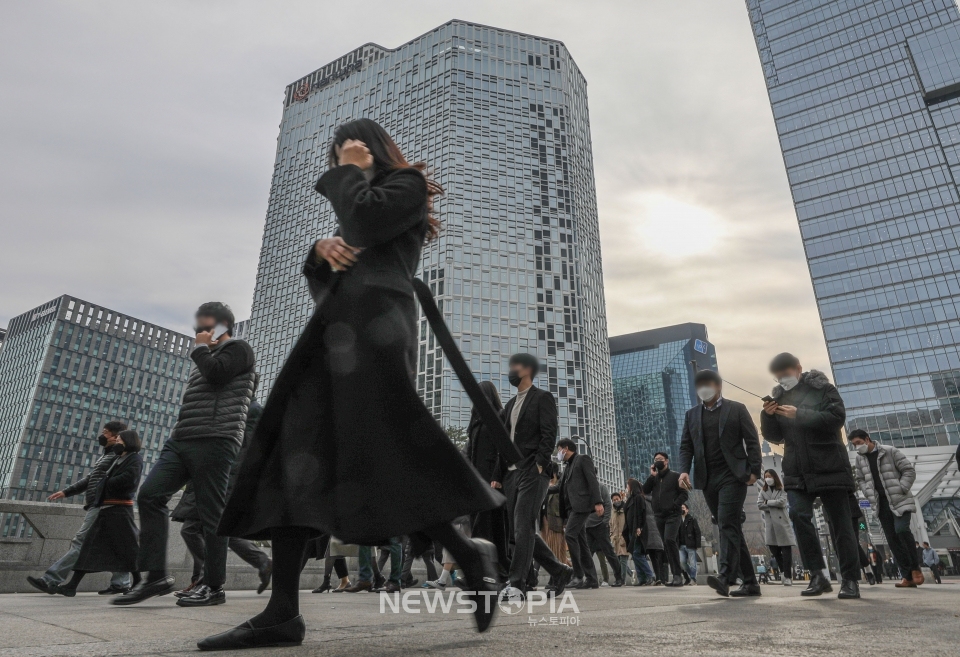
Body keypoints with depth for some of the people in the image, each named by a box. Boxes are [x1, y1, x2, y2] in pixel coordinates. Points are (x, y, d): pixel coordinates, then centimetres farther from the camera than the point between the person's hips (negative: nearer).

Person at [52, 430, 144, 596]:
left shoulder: (135, 459, -4)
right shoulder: (118, 460, 24)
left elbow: (128, 478, -20)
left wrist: (107, 483, -7)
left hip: (119, 509, -9)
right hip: (106, 509, 9)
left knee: (127, 546, -4)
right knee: (90, 544, 6)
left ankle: (138, 582, 5)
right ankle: (72, 585, 8)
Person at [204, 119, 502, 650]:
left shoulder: (406, 183, 12)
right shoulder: (361, 202, 35)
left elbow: (362, 220, -11)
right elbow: (321, 285, 28)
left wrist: (351, 171, 8)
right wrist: (322, 250, 7)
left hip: (373, 325, -9)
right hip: (337, 331, 9)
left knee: (383, 456, -18)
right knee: (293, 458, -3)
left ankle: (470, 556, -2)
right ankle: (282, 613, -3)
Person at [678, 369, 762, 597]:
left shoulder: (736, 409, 6)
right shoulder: (691, 415, 15)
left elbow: (752, 441, 1)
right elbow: (686, 446, 9)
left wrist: (754, 470, -10)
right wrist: (684, 470, -7)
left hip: (733, 475, -4)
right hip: (708, 479, 4)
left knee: (727, 524, -17)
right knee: (731, 528, 7)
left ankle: (725, 576, -24)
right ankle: (750, 582, 13)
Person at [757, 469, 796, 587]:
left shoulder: (782, 490, 5)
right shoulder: (763, 491, 14)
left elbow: (781, 502, -11)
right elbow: (759, 505, 2)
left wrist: (768, 502, -2)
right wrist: (774, 505, -5)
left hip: (782, 521, -3)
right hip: (770, 523, 3)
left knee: (786, 550, -5)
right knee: (774, 550, 5)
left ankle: (787, 576, -3)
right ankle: (784, 572, 21)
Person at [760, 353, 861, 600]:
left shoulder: (822, 388, -1)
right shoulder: (777, 397, 11)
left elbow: (837, 417, -15)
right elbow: (774, 437, 11)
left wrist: (800, 414, -23)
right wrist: (768, 416, -9)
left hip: (829, 468, -3)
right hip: (797, 472, 3)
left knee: (840, 523, 2)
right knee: (798, 515, -13)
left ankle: (851, 580, 10)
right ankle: (818, 576, -5)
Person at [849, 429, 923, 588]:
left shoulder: (890, 451, -6)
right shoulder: (860, 458, 8)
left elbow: (909, 470, -5)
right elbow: (860, 479, 15)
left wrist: (900, 490, -14)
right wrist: (869, 494, -1)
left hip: (899, 500, -5)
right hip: (881, 503, 5)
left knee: (901, 530, -22)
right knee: (892, 539, 0)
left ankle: (915, 567, -1)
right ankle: (908, 576, 4)